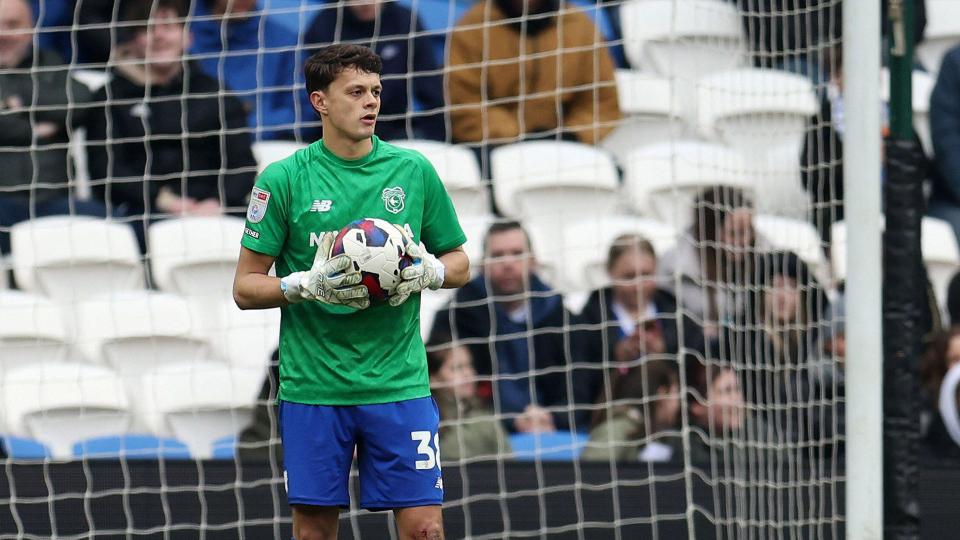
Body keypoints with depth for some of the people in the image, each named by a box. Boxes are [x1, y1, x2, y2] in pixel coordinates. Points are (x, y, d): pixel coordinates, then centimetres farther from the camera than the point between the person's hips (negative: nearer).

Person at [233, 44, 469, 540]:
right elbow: (246, 288, 0)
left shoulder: (414, 171, 5)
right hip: (312, 384, -1)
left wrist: (428, 272, -8)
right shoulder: (283, 180, -2)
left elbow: (459, 265, 15)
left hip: (399, 383, 1)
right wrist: (308, 285, -18)